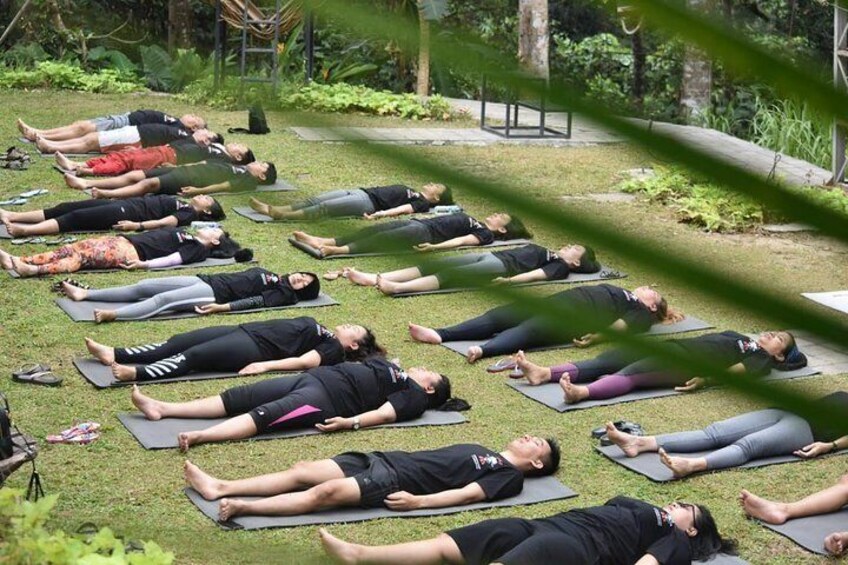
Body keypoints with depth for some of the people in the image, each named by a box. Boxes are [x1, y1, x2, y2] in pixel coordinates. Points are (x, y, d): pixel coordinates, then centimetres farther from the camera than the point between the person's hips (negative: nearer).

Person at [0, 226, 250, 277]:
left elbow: (173, 259, -14)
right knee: (75, 247, -8)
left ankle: (34, 270, -40)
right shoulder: (185, 236, 28)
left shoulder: (197, 249, 0)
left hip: (131, 252, -8)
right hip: (124, 241, 8)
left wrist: (144, 264, -26)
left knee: (84, 255, -25)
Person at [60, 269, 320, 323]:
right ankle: (84, 293, -3)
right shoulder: (269, 274, 25)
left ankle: (111, 315, -45)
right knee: (142, 287, -1)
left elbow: (256, 301, -15)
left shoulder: (284, 294, -1)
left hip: (215, 293, -8)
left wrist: (222, 307, -27)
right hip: (207, 279, 8)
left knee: (162, 300, -29)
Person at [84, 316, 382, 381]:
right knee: (177, 342, -4)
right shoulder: (320, 330, 28)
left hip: (255, 348, -8)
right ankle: (114, 355, -10)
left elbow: (304, 361, -14)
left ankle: (136, 373, -40)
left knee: (192, 356, -26)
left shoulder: (334, 349, 1)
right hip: (246, 330, 8)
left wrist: (265, 365, -24)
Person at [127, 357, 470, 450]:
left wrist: (349, 422, -29)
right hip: (317, 377, 8)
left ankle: (198, 437, -49)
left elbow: (384, 413, -12)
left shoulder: (414, 397, 4)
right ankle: (161, 409, -12)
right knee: (238, 398, -5)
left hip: (329, 398, -8)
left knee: (265, 415, -30)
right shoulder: (395, 372, 31)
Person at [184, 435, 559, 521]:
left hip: (398, 481, -8)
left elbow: (468, 494, -12)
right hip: (385, 459, 8)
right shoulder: (483, 452, 30)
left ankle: (241, 508, -37)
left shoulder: (509, 477, 2)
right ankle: (220, 488, -11)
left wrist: (418, 501, -24)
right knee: (302, 471, -5)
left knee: (327, 492, -27)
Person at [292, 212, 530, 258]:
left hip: (426, 233, -8)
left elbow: (461, 240, -13)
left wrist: (435, 246, -31)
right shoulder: (473, 222, 31)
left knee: (381, 239, -26)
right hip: (419, 222, 8)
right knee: (373, 231, -9)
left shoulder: (486, 234, 4)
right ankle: (323, 241, -18)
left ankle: (336, 251, -41)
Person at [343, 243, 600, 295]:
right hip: (492, 256, 8)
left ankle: (396, 288, -49)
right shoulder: (545, 252, 34)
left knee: (450, 275, -30)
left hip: (502, 266, -8)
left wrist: (510, 280, -29)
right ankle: (373, 278, -24)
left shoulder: (560, 267, 6)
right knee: (435, 265, -11)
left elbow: (537, 274, -11)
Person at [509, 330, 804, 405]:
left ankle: (581, 392, -56)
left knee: (630, 374, -33)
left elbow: (735, 370, -7)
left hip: (688, 365, -8)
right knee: (606, 360, -12)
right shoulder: (740, 338, 35)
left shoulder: (762, 361, 10)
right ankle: (544, 373, -24)